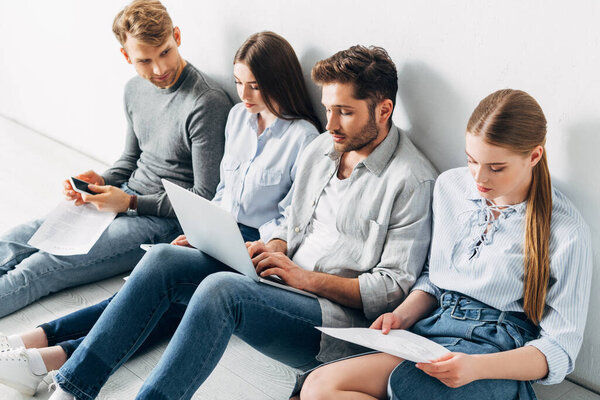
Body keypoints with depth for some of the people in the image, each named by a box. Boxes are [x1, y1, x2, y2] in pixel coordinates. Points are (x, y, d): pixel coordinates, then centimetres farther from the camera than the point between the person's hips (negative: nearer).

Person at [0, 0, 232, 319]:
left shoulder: (208, 104, -20)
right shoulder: (135, 90, 7)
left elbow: (205, 199, -17)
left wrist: (130, 203, -19)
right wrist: (102, 182, 0)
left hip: (165, 219, -8)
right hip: (126, 196, 8)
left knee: (43, 266, -22)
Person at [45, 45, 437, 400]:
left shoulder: (413, 181, -12)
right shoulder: (321, 148, 12)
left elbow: (394, 287, -14)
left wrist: (304, 277, -19)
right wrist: (274, 247, -1)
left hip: (339, 316, -8)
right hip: (280, 282, 8)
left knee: (221, 288, -34)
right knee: (163, 261, -10)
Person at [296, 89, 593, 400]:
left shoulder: (567, 233, -8)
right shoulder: (449, 185, 9)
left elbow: (560, 350, -7)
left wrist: (476, 367, -23)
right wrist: (403, 316, -1)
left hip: (498, 354, -5)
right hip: (429, 329, 5)